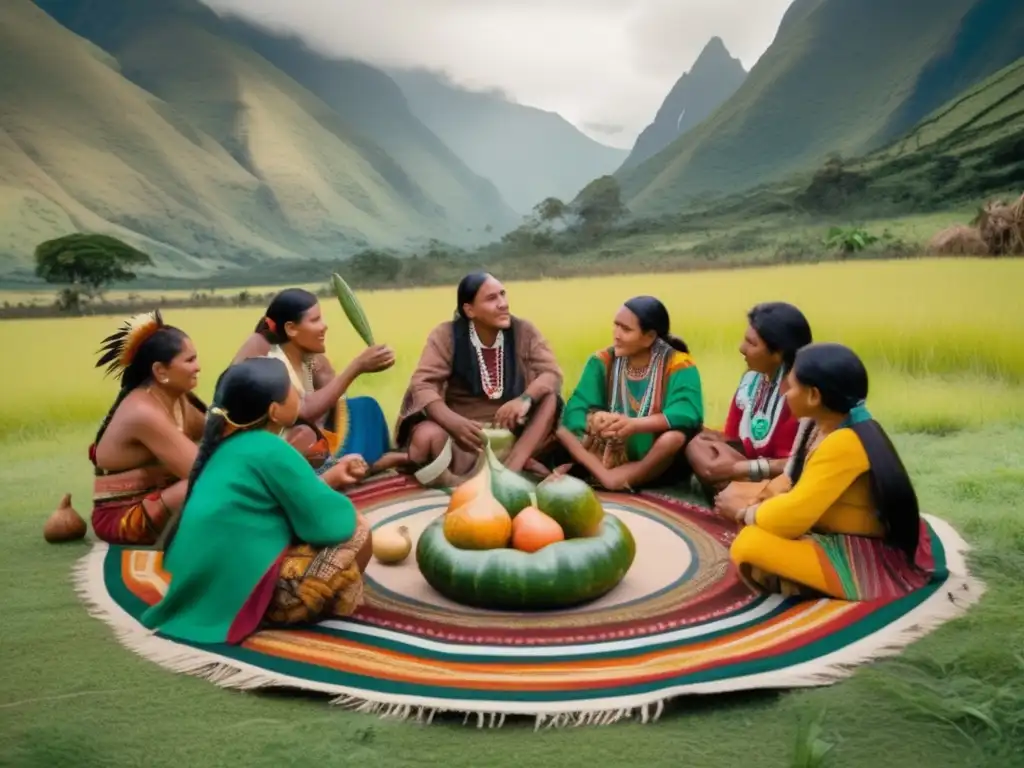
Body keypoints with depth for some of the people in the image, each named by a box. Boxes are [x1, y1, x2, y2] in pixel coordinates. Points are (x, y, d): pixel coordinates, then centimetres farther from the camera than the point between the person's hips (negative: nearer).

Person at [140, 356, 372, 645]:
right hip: (241, 591, -9)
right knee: (356, 533, -1)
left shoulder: (229, 443, 9)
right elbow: (328, 523, -15)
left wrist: (330, 478, 15)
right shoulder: (271, 450, -16)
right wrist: (343, 504, 5)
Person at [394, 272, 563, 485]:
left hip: (512, 428, 3)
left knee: (551, 398, -22)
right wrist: (455, 422, -39)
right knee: (426, 437, -33)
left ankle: (509, 469, -31)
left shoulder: (524, 331, -3)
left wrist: (525, 399, -34)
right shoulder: (445, 336, -9)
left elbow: (552, 373, -10)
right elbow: (422, 385, -19)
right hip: (464, 428, -2)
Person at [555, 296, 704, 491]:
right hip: (612, 456, 3)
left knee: (676, 436, -35)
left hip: (655, 465, -3)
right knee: (562, 427, -17)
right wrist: (593, 422, -36)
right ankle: (608, 476, -32)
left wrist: (635, 424, -41)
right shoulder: (603, 361, -1)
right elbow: (575, 409, -12)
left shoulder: (678, 365, -11)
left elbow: (688, 414, -27)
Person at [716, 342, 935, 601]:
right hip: (842, 539, 10)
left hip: (868, 562, -10)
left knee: (749, 544, -22)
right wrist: (756, 501, 0)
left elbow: (792, 516, -26)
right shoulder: (825, 428, 3)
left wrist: (743, 514, -8)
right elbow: (800, 487, 16)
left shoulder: (843, 444, -27)